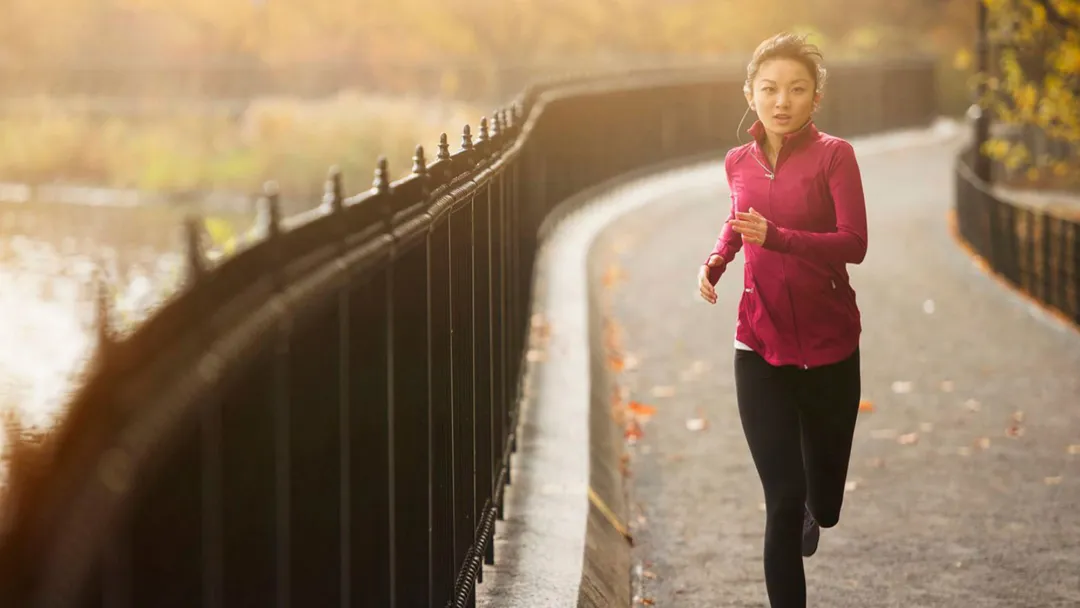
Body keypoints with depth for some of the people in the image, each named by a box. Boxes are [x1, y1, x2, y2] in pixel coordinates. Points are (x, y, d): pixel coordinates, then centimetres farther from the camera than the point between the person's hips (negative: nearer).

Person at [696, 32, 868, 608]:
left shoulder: (834, 154, -9)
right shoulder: (738, 161, 4)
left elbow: (854, 244, -16)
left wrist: (775, 237, -29)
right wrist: (714, 261, 4)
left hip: (828, 343, -2)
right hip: (760, 344, 2)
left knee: (824, 502, 13)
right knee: (783, 498, -4)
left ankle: (816, 511, 51)